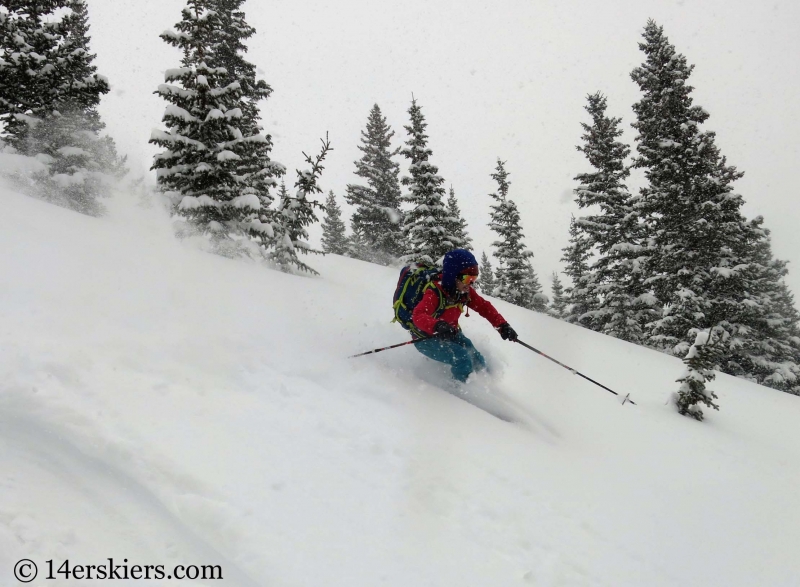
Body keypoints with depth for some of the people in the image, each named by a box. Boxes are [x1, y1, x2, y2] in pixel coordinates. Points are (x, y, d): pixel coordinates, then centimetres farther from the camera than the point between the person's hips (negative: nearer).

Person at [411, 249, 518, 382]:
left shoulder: (465, 292, -8)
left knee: (479, 363, 0)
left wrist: (502, 325, -17)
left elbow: (484, 306, -2)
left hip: (451, 334, 8)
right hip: (427, 338, -7)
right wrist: (438, 326, -65)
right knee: (462, 358, -26)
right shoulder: (435, 293, -31)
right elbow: (418, 316, -45)